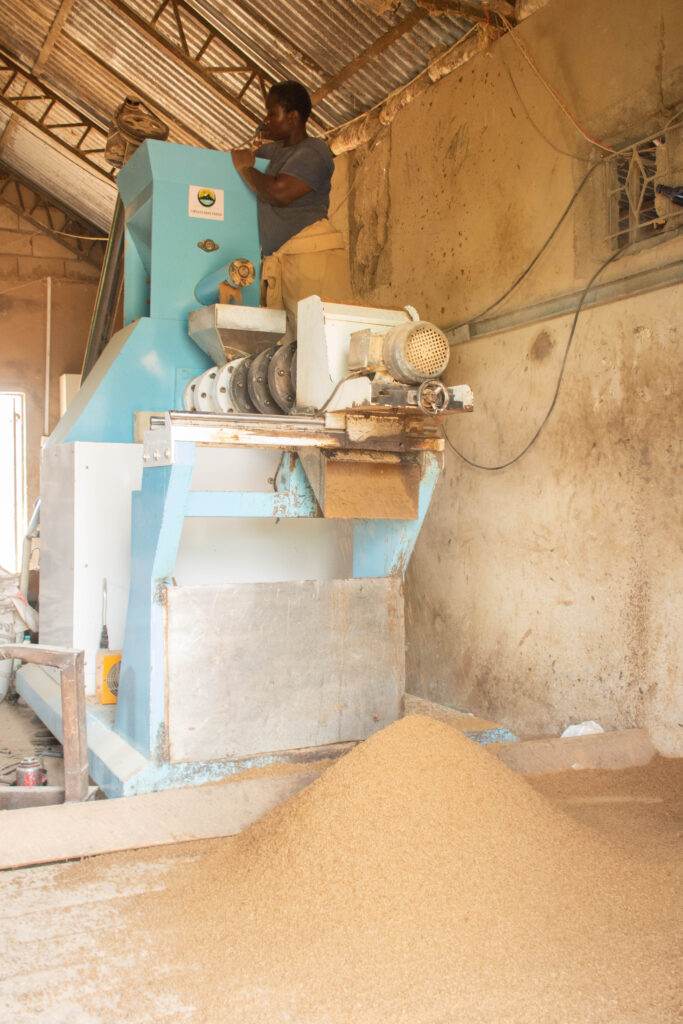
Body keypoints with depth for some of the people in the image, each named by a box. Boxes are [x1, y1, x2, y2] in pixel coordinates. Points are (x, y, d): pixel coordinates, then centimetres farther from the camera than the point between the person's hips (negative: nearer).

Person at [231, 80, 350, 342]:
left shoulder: (313, 152, -5)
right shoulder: (271, 150, 21)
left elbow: (280, 192, -18)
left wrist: (245, 168, -3)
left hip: (311, 254, -8)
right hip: (275, 259, 8)